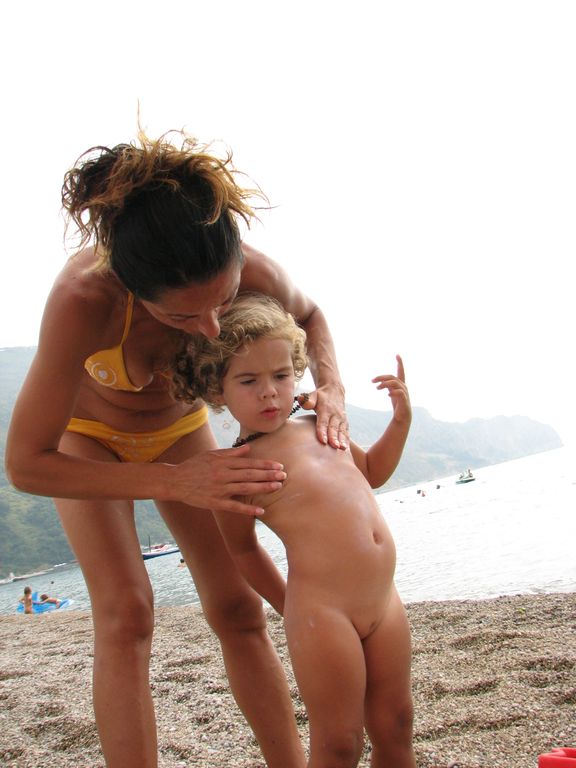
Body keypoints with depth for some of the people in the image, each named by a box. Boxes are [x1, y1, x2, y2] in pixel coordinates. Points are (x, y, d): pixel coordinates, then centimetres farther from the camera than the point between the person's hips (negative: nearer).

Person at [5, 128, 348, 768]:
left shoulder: (255, 275, -34)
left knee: (237, 608, -1)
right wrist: (173, 483, -42)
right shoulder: (83, 297, -43)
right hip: (84, 433, -2)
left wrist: (331, 388, -26)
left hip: (178, 424, 3)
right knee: (125, 613, -17)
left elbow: (309, 316, -6)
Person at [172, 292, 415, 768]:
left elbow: (372, 472, 28)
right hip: (321, 612, -6)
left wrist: (401, 419, 15)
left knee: (394, 727, 16)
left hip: (384, 600, 6)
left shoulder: (319, 425, 10)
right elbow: (243, 550, 4)